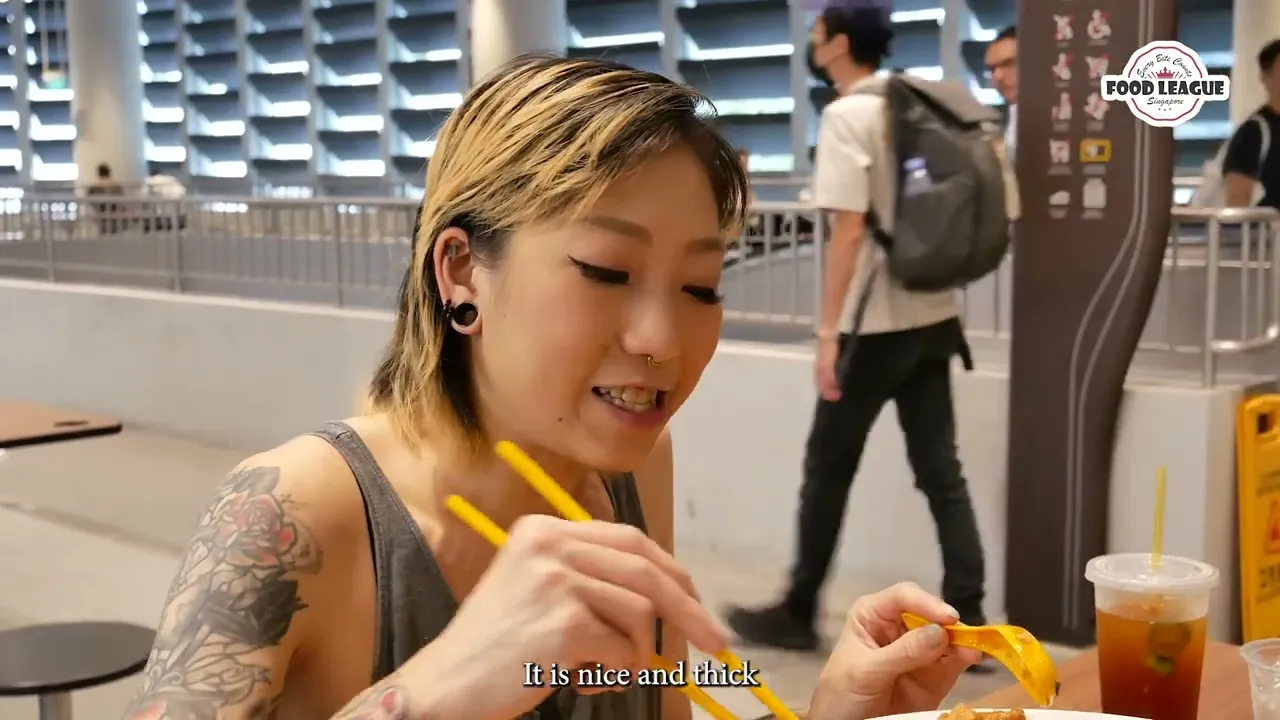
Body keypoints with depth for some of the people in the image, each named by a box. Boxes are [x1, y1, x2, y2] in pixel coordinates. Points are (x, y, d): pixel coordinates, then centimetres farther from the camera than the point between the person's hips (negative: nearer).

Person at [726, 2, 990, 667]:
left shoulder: (846, 116, -12)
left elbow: (849, 230, -19)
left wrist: (828, 330, -18)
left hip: (876, 323, -7)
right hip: (933, 316, 7)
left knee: (828, 468, 6)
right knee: (941, 471, 7)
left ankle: (798, 614, 18)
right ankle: (967, 622, 7)